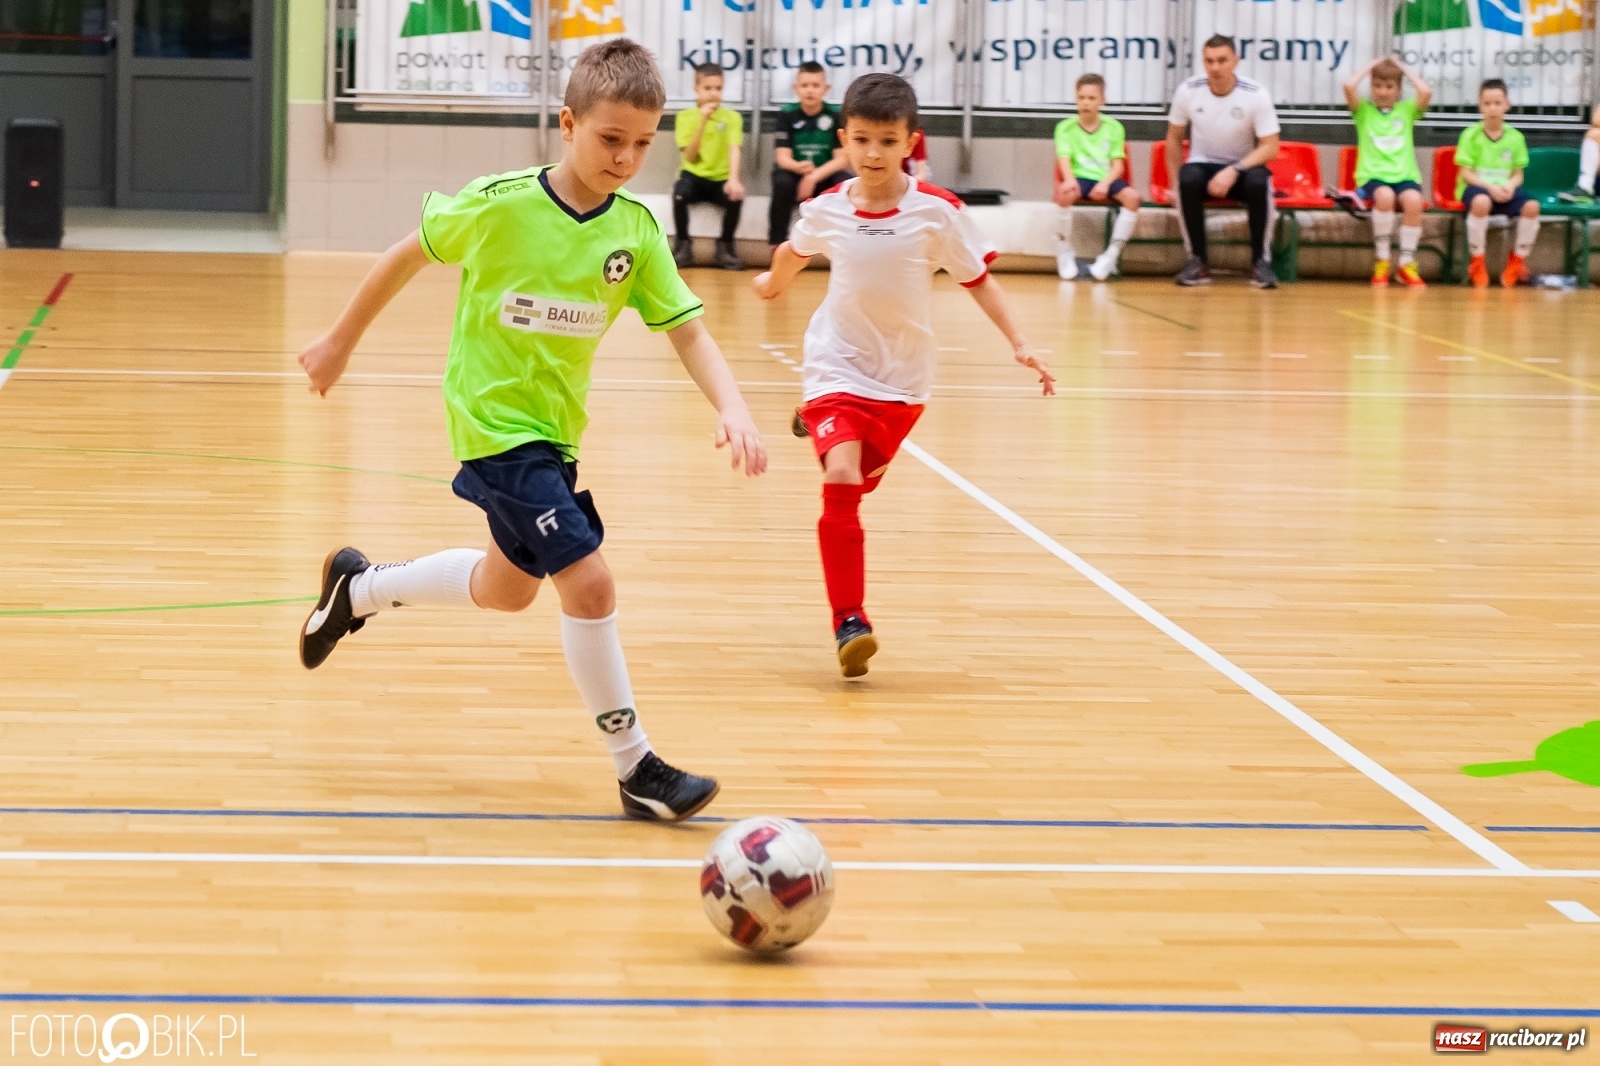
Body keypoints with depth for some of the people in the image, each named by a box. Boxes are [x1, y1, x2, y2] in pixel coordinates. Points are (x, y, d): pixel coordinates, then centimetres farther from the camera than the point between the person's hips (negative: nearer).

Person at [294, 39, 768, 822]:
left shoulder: (637, 230, -7)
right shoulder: (499, 205, -18)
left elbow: (687, 330, -9)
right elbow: (409, 255, -3)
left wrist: (732, 408, -26)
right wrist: (341, 340, 6)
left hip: (554, 428, 7)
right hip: (494, 425, -7)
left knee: (508, 588, 25)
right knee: (588, 581, -16)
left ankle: (358, 588, 48)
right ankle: (635, 768, -5)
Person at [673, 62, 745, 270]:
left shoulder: (732, 117, 0)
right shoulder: (685, 116, -1)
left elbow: (734, 149, -15)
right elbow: (690, 156, -10)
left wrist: (733, 179, -33)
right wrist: (703, 120, -18)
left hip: (721, 179, 0)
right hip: (695, 176, 0)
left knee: (736, 195, -32)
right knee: (680, 193, -34)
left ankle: (725, 245, -7)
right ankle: (682, 244, -11)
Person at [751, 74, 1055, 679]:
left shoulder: (938, 212, -15)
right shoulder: (826, 211, -9)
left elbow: (977, 279, -5)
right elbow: (795, 250, 15)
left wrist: (1020, 344, -15)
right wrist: (773, 284, 34)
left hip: (902, 380, 1)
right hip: (838, 367, -1)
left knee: (856, 486, 13)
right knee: (840, 480, -21)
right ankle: (849, 620, -16)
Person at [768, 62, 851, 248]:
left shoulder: (836, 115, -6)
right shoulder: (787, 114, -5)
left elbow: (842, 159, -9)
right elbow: (782, 157, -11)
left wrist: (814, 176, -25)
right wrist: (800, 167, -35)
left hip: (825, 177, 1)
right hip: (796, 174, -1)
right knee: (782, 182, -34)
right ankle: (777, 245, -23)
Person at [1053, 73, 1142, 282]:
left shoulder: (1114, 128, 9)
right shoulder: (1065, 127, 5)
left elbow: (1118, 164, 1)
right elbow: (1064, 159, -9)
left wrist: (1105, 183, -20)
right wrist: (1069, 179, -32)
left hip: (1106, 179, 1)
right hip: (1080, 178, -1)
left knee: (1132, 196, -30)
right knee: (1064, 193, -36)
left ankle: (1112, 254, -21)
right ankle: (1065, 253, -18)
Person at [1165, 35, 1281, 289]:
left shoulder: (1256, 95, -14)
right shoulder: (1188, 91, -8)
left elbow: (1270, 147, -14)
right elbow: (1174, 138, 6)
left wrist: (1234, 171, -27)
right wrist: (1175, 183, 0)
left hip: (1243, 167, -1)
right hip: (1203, 165, 1)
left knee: (1258, 181, -36)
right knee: (1188, 178, -35)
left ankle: (1261, 261, -19)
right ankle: (1198, 262, -22)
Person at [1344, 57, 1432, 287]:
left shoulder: (1407, 110, 17)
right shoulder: (1364, 111, 13)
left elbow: (1426, 92, -3)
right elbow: (1349, 87, -6)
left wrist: (1404, 70, 11)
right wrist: (1369, 67, 10)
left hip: (1404, 175, 1)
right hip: (1372, 175, -1)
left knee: (1413, 200, -33)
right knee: (1385, 196, -37)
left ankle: (1406, 264, -20)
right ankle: (1382, 262, -23)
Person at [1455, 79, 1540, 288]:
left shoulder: (1515, 137, 6)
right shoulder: (1470, 135, -4)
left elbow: (1518, 174, 9)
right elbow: (1465, 173, -6)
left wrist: (1509, 186, -14)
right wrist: (1490, 187, -21)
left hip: (1504, 189, 3)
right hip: (1475, 186, -3)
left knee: (1531, 206, -27)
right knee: (1481, 202, -40)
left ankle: (1517, 261, -3)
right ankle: (1477, 263, -21)